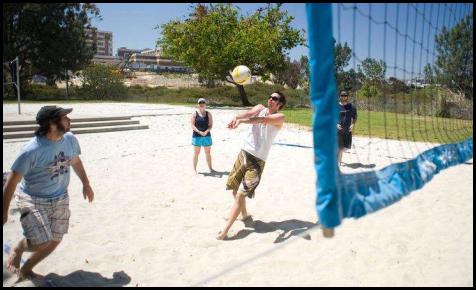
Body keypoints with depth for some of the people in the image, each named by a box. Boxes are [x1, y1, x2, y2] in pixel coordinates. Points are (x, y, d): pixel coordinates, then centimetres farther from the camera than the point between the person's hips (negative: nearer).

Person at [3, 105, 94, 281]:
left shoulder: (70, 139, -10)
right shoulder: (32, 150, -27)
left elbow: (75, 161, 11)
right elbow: (12, 180, -20)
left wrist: (86, 184, 19)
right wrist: (4, 212, -17)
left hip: (60, 199, 6)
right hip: (33, 200, -6)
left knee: (54, 242, 10)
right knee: (41, 243, -15)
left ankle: (26, 269, 37)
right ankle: (18, 249, 21)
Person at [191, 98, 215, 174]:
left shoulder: (208, 114, 5)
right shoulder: (195, 114, 0)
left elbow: (211, 125, 1)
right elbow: (192, 125, -5)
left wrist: (207, 131, -18)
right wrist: (199, 132, -20)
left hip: (207, 136, 2)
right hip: (196, 136, -2)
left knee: (208, 153, 10)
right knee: (196, 153, 3)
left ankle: (210, 168, 20)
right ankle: (194, 169, 13)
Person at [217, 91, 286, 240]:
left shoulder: (279, 117, -4)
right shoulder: (260, 108, 11)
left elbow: (262, 119, -24)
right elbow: (248, 113, -11)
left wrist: (241, 121, -40)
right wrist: (236, 117, -35)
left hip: (257, 161, -5)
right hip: (244, 153, 6)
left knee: (241, 194, -10)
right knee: (236, 190, 15)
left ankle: (225, 231, -6)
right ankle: (245, 215, 40)